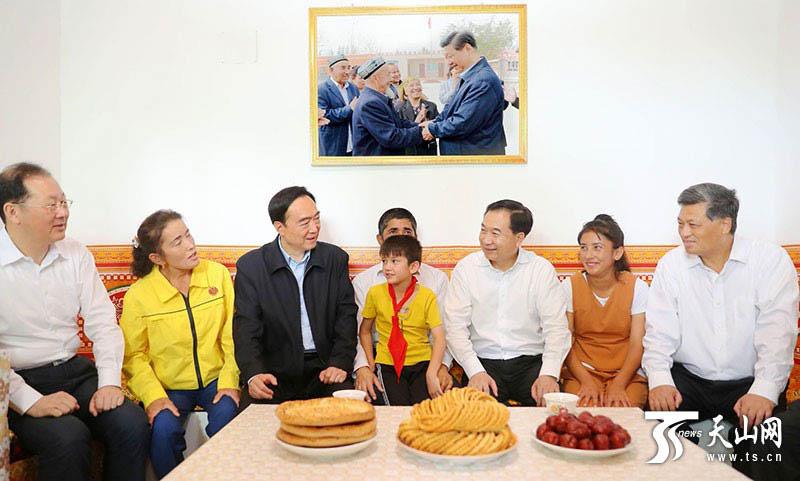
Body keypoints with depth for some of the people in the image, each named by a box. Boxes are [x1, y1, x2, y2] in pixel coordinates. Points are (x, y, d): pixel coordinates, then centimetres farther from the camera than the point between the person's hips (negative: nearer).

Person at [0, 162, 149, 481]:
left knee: (133, 424, -19)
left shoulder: (76, 255, 5)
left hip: (74, 371, 4)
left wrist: (109, 382, -11)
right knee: (69, 437, -30)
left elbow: (103, 323, 3)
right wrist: (30, 401, -21)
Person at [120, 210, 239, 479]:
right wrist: (154, 396, -14)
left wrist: (230, 381, -11)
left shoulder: (217, 274, -3)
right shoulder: (138, 295, -7)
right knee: (162, 429, -27)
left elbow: (233, 334, -2)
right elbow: (133, 355, 0)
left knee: (227, 417, -27)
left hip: (215, 379, 1)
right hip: (169, 386, 0)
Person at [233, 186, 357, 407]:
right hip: (274, 371, -1)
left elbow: (346, 316, 4)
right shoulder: (250, 266, -1)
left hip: (323, 367, 2)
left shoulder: (335, 258, 5)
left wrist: (340, 363, -11)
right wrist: (254, 373, -23)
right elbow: (246, 327, -5)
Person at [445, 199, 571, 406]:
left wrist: (549, 374, -20)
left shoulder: (542, 269, 1)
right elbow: (455, 327, -4)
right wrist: (476, 372, -17)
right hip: (483, 361, -1)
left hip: (530, 361, 1)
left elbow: (556, 328, -3)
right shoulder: (465, 268, 1)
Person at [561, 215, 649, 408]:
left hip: (627, 373, 0)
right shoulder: (569, 287, -1)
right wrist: (587, 382, -16)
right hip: (581, 372, 0)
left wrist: (618, 385, -19)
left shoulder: (637, 287, -3)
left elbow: (637, 345, -6)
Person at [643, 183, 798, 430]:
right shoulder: (670, 265, 1)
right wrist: (659, 379, -20)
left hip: (747, 382, -1)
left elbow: (777, 333, -14)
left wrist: (764, 391, -27)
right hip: (688, 379, 2)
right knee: (657, 408, -24)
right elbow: (659, 333, -3)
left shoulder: (772, 260, -4)